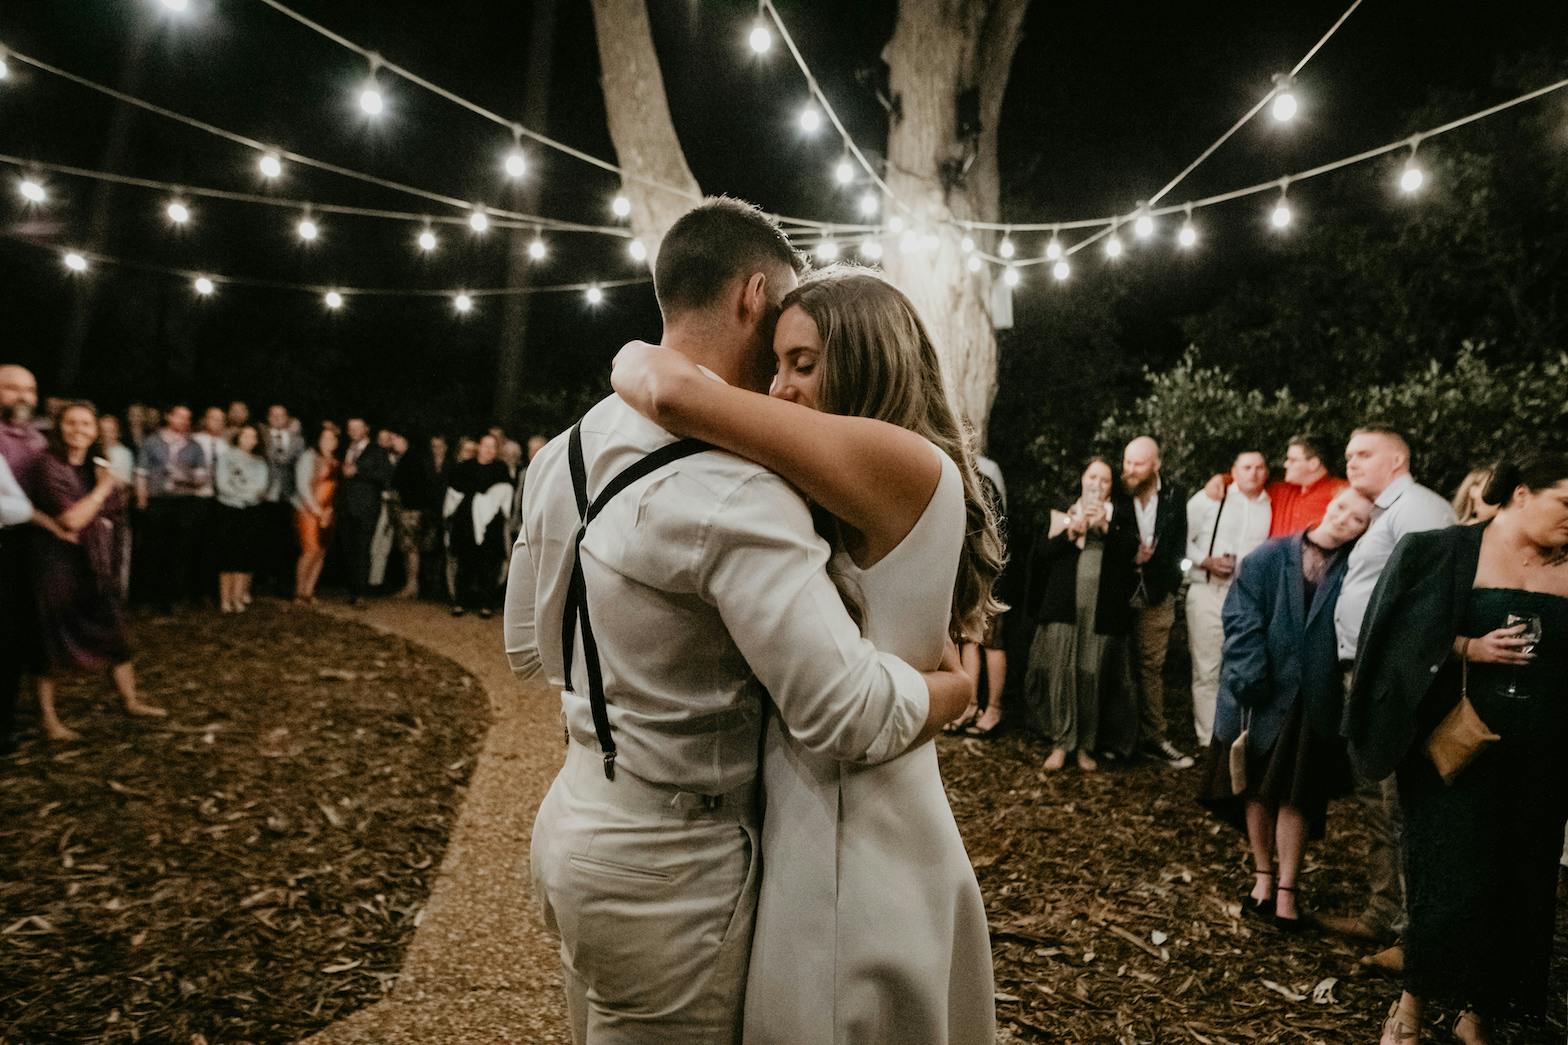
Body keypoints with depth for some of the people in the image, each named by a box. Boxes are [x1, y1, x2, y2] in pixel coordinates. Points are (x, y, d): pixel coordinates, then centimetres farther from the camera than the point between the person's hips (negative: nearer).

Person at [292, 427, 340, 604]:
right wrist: (316, 510, -12)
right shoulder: (308, 457, -5)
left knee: (321, 552, 1)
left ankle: (309, 592, 8)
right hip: (308, 510, -6)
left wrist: (330, 511, 2)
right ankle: (299, 592, -1)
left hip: (327, 513, 6)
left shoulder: (334, 462, 13)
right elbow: (302, 485, -9)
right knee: (311, 550, -13)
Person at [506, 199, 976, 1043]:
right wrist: (963, 681, -9)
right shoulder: (734, 486, -25)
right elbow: (850, 716, -27)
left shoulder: (567, 452, 2)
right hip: (672, 866, -8)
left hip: (575, 820, 8)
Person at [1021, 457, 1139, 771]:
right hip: (1064, 607, 0)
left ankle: (1086, 745, 8)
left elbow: (1130, 550, -5)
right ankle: (1060, 743, 1)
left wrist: (1105, 525, -16)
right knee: (1061, 672, -6)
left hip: (1103, 611, 0)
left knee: (1094, 676, -3)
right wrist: (1074, 529, -10)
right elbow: (1043, 552, 1)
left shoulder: (1120, 519, 13)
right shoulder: (1063, 514, 12)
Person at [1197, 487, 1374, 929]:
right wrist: (1252, 678, -17)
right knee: (1257, 789, 12)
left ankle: (1287, 888, 14)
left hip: (1315, 700, -1)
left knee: (1295, 795, 4)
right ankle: (1263, 874, 28)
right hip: (1262, 693, 1)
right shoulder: (1268, 558, -2)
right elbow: (1241, 619, -8)